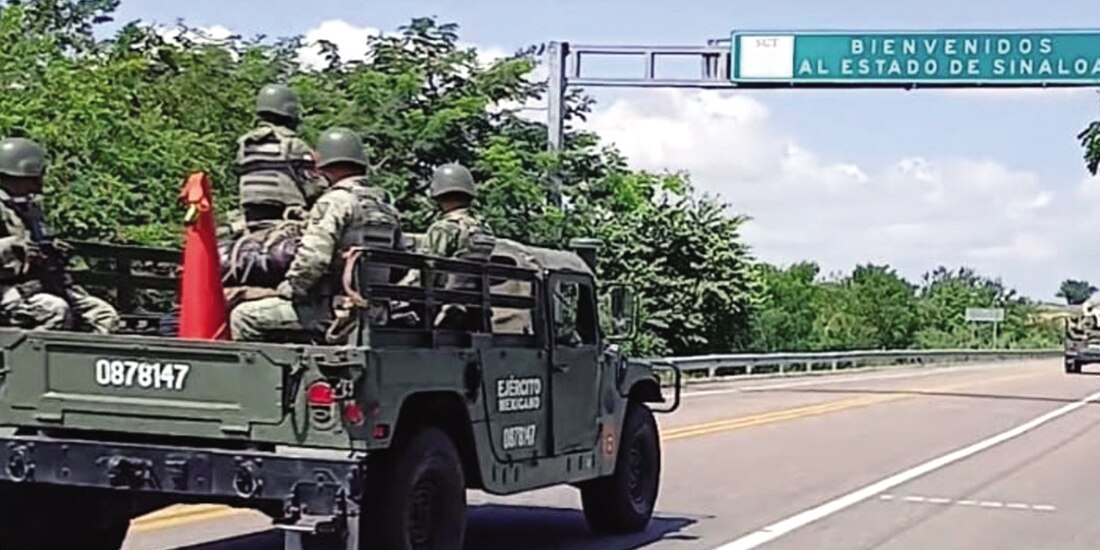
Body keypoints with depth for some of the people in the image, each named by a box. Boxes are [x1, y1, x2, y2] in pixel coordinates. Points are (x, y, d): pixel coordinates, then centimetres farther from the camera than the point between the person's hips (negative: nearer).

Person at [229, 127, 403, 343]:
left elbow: (313, 258, -19)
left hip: (332, 309, -8)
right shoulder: (387, 208, 12)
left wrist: (287, 291, -6)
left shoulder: (336, 201, -10)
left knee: (243, 317, -2)